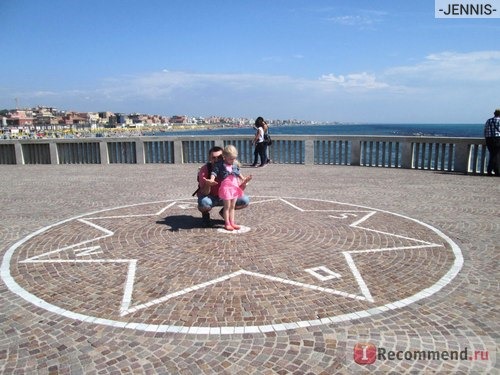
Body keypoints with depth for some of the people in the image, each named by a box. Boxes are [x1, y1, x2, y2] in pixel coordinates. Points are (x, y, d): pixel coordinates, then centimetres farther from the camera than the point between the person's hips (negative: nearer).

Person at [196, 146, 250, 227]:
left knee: (245, 200, -15)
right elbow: (204, 193, -30)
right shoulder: (205, 169, -25)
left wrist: (243, 183, -36)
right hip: (210, 197, -3)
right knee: (204, 203, -38)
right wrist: (208, 185, -52)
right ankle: (205, 214, 1)